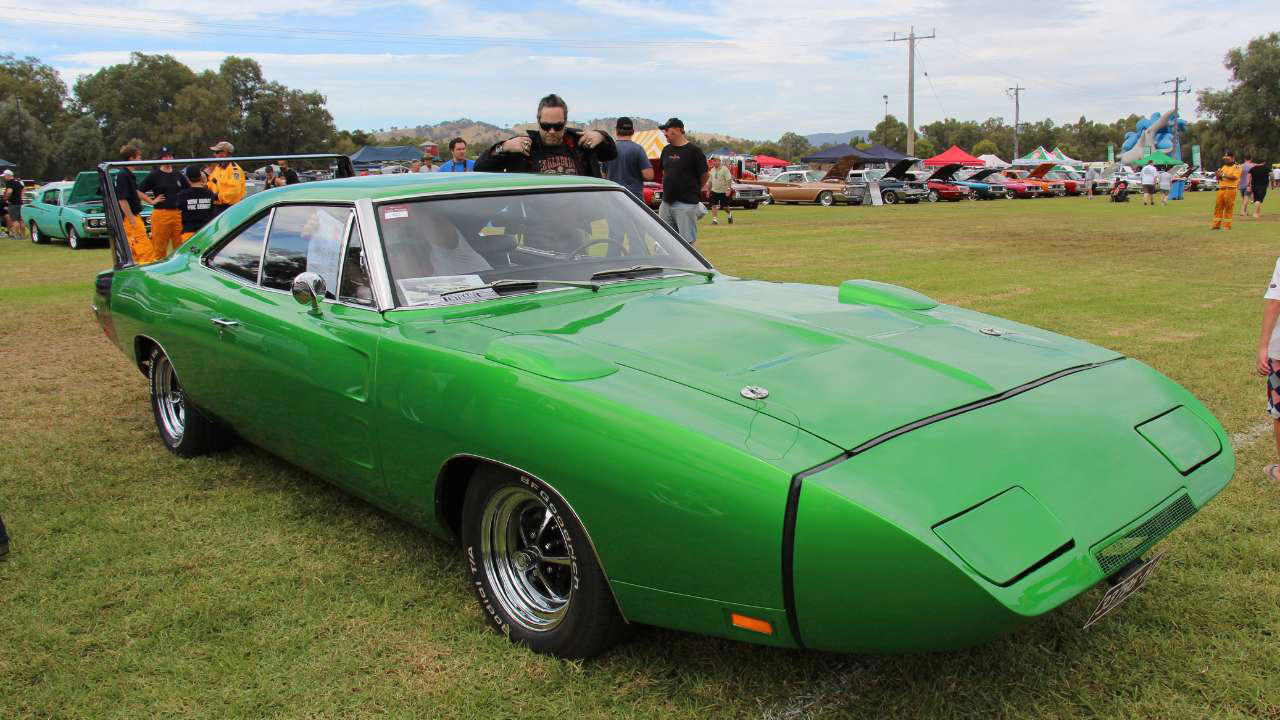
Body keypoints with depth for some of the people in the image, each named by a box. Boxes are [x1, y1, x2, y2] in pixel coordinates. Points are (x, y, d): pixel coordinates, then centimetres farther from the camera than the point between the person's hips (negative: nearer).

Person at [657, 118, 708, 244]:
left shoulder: (694, 150, -8)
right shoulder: (666, 150, 13)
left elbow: (705, 175, -2)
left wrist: (693, 190, 9)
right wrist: (668, 190, 17)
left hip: (686, 204, -7)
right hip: (666, 202, 7)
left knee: (688, 242, -5)